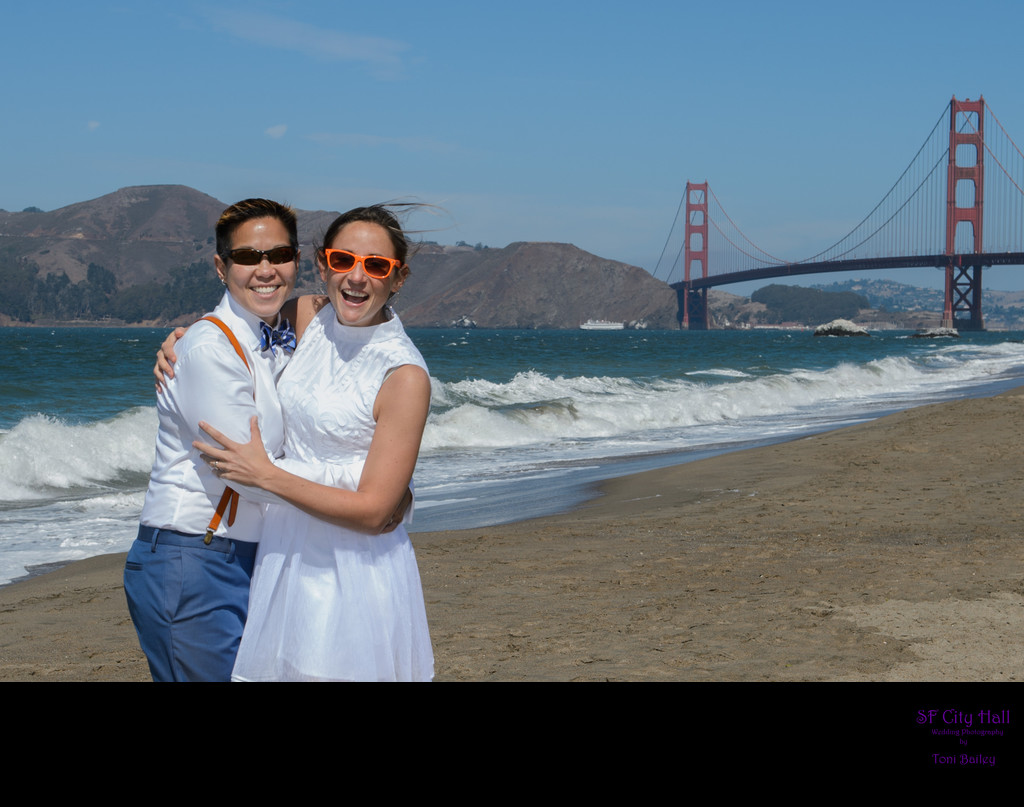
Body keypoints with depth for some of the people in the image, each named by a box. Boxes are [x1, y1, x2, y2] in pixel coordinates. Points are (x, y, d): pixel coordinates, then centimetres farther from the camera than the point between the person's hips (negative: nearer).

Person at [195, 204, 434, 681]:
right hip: (285, 556, 6)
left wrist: (265, 475, -17)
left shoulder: (405, 377, -17)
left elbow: (373, 512, -18)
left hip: (354, 573, -6)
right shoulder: (310, 318, 1)